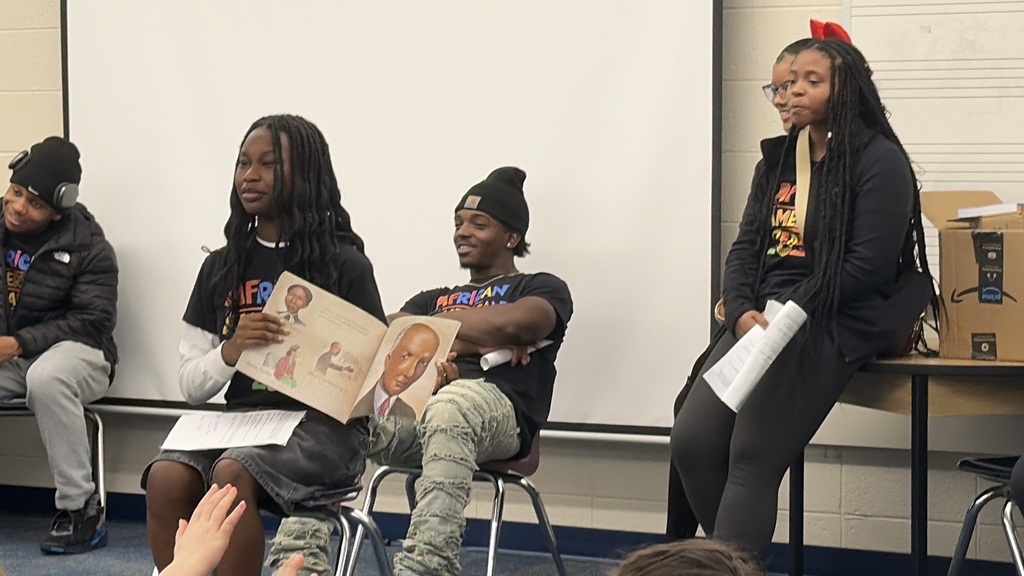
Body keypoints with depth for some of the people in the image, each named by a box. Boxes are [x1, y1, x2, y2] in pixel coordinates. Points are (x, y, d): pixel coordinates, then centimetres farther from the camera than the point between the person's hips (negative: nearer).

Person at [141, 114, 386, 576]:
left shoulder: (344, 265, 2)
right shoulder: (222, 267, 14)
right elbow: (191, 387, 12)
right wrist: (230, 350, -10)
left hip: (324, 427, -4)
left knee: (232, 474, -32)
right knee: (166, 478, -26)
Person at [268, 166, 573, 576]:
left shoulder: (542, 289, 20)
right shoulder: (434, 298, 35)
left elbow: (512, 324, -6)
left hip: (495, 405, -5)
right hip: (412, 408, 5)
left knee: (449, 405, -41)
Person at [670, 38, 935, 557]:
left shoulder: (879, 160, -4)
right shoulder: (779, 160, 19)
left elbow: (869, 264, -12)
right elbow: (745, 249, 12)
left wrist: (790, 313, -14)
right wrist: (743, 313, -7)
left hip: (835, 324, -7)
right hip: (763, 318, 7)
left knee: (752, 457, -20)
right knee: (692, 443, -10)